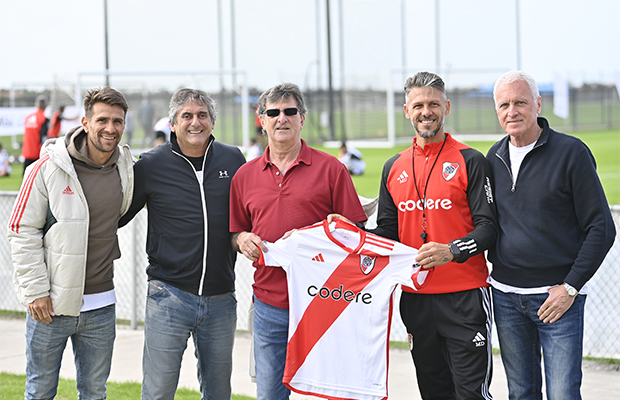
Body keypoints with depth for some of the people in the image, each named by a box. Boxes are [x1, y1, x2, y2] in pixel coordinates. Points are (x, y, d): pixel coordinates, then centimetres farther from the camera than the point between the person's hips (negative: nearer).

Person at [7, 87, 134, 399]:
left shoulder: (126, 170, 2)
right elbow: (22, 232, -9)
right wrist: (36, 291, -12)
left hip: (100, 304, 4)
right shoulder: (48, 168, -11)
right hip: (49, 303, -4)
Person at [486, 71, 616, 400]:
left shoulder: (571, 152, -7)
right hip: (506, 296, 5)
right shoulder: (494, 158, 9)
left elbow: (601, 228, -8)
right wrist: (493, 270, 9)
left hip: (558, 296, -5)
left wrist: (570, 286, -12)